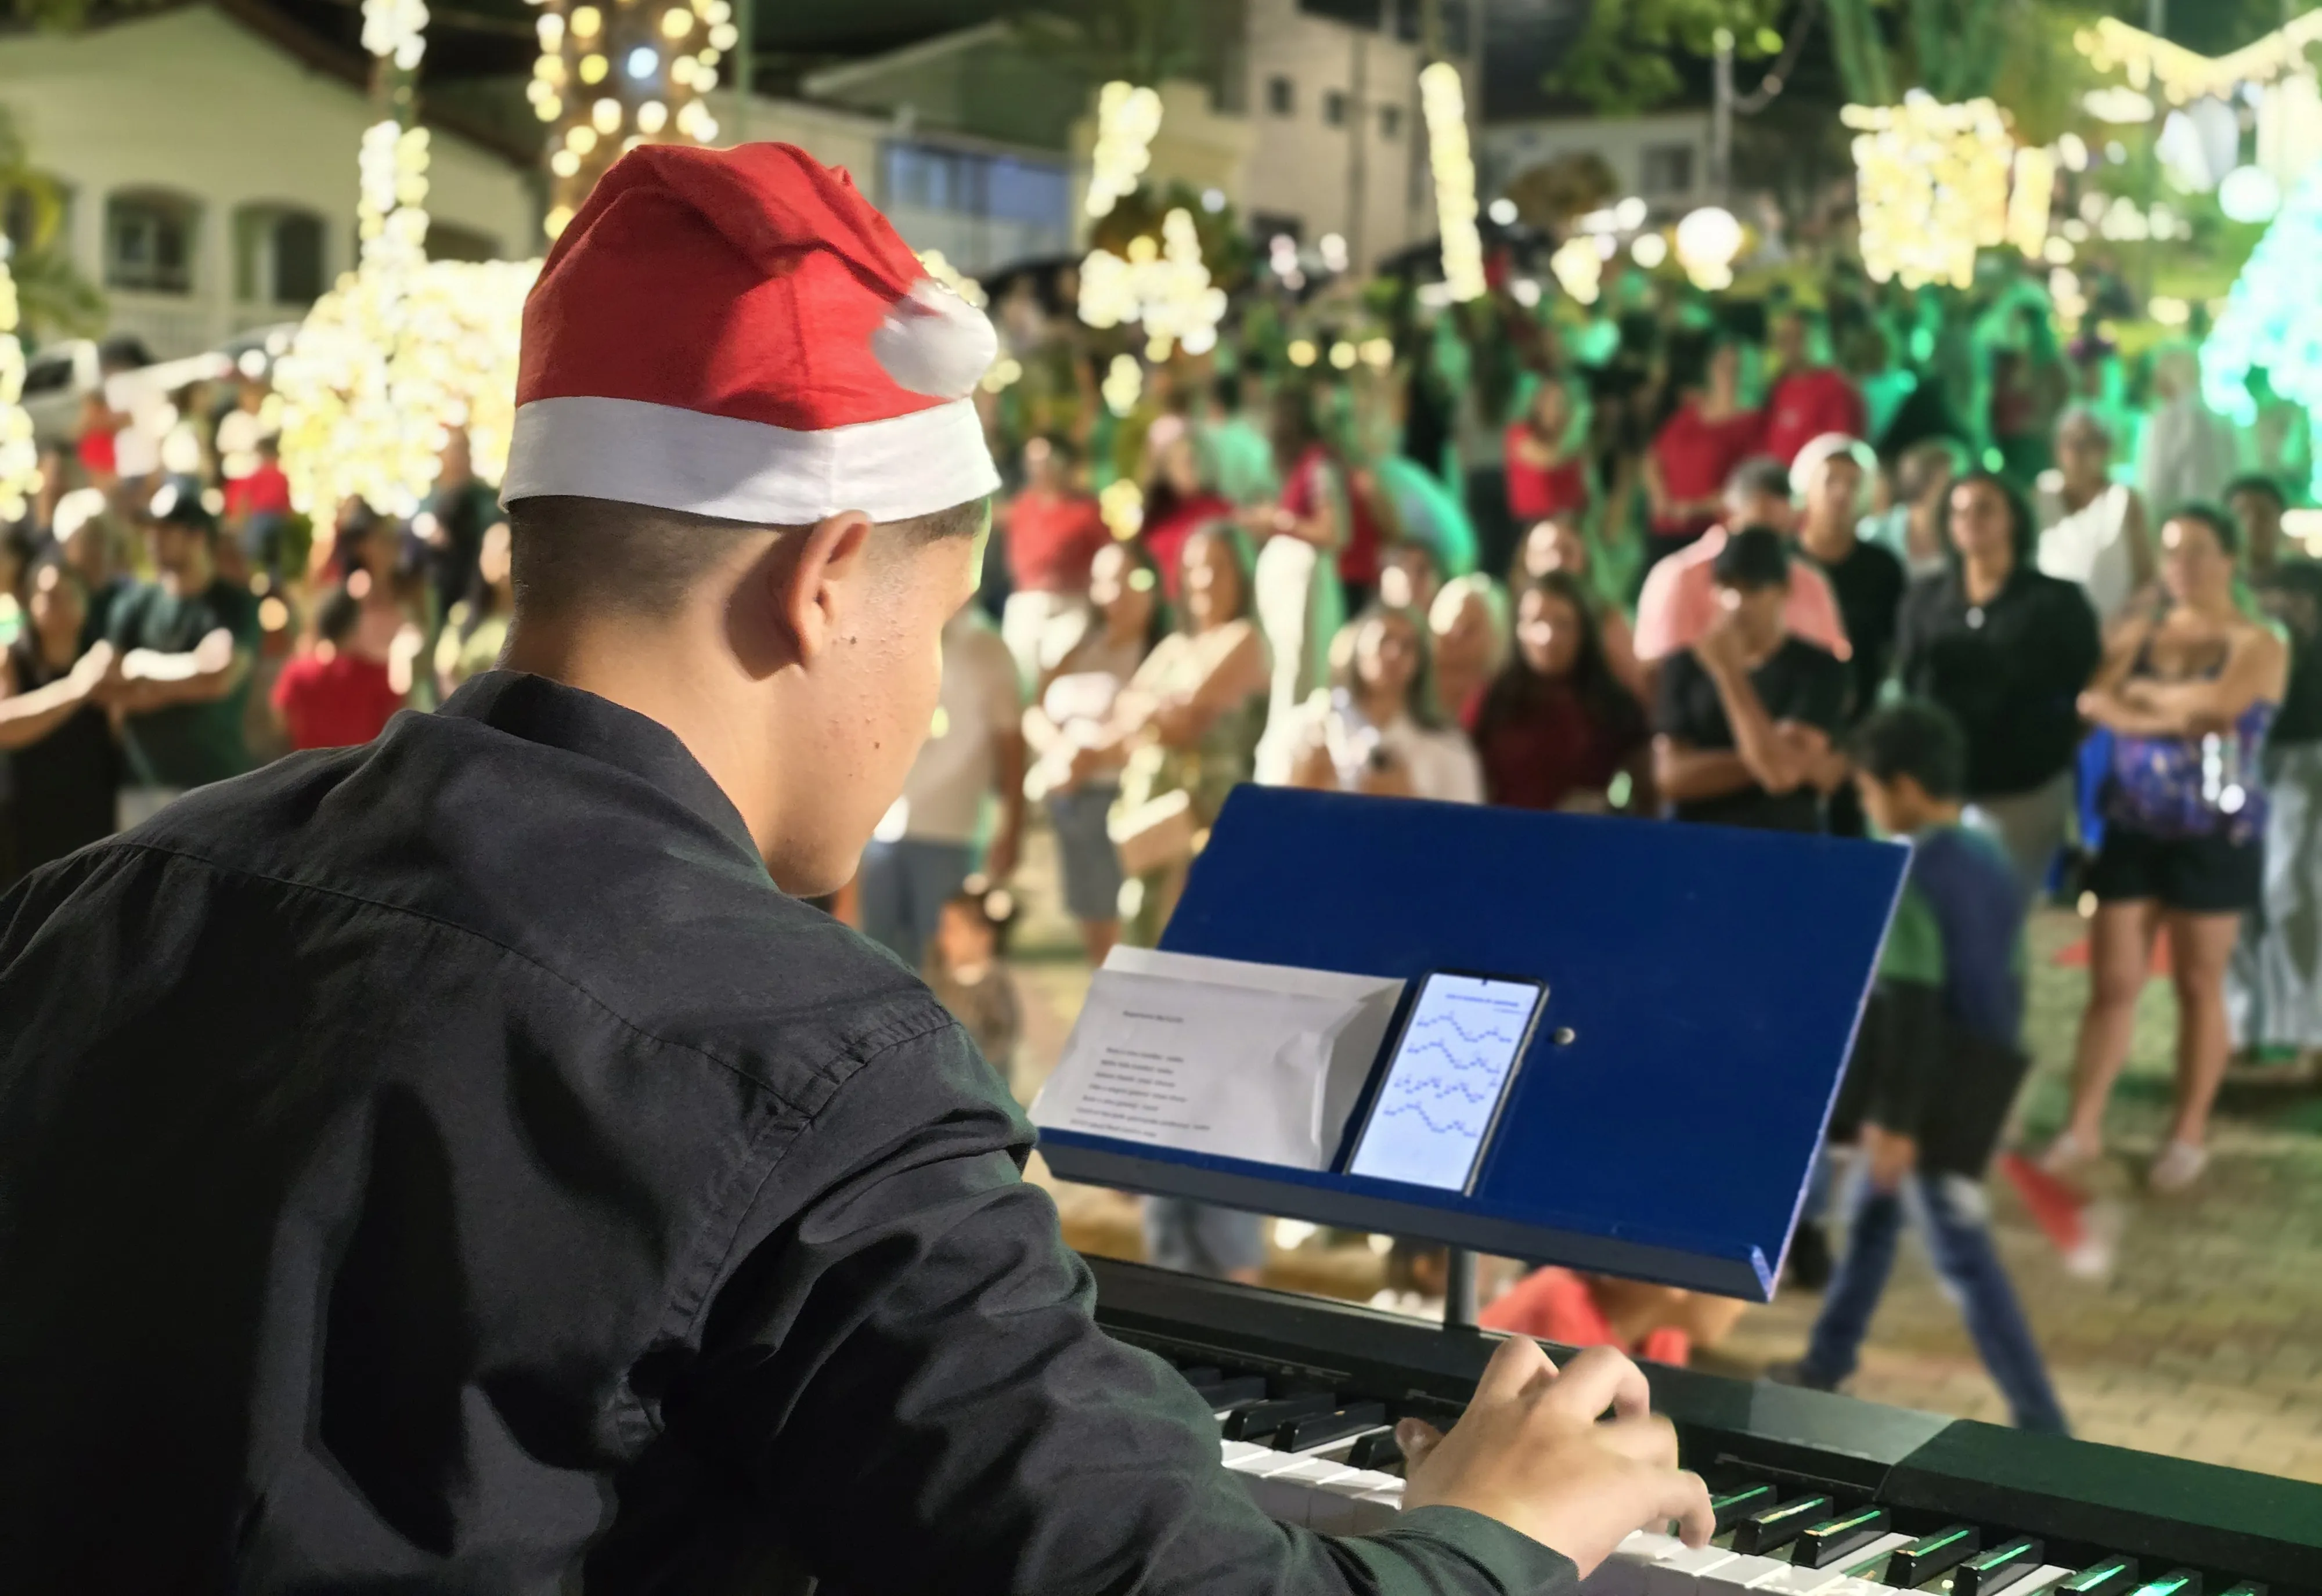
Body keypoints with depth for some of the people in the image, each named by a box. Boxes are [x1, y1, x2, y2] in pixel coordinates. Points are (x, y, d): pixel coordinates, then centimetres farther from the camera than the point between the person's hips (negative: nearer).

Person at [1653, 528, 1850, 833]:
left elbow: (1781, 773, -15)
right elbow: (1671, 775, -4)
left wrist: (1730, 673, -15)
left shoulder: (1819, 669, -4)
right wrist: (1762, 757, -12)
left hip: (1786, 846, -1)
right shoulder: (1684, 666, 4)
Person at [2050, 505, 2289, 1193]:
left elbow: (2220, 702, -22)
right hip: (2132, 829, 3)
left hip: (2215, 836, -3)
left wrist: (2143, 693, -9)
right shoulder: (2136, 632, 6)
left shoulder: (2259, 645, -4)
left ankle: (2190, 1133, 16)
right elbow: (2094, 702, -9)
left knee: (2199, 986, 6)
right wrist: (2180, 713, -19)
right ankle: (2084, 1124, 10)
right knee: (2112, 982, 4)